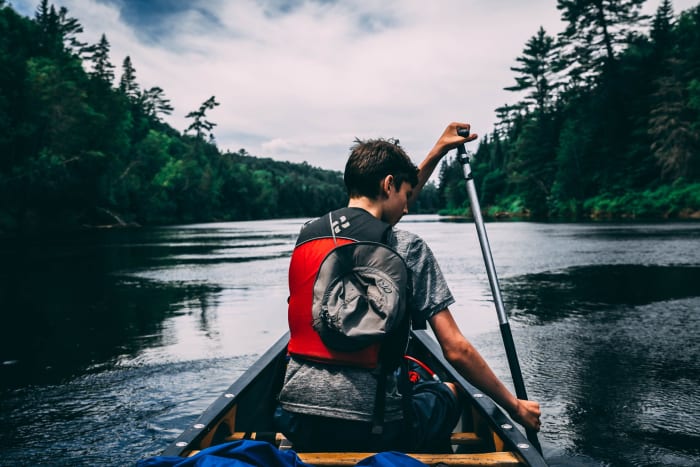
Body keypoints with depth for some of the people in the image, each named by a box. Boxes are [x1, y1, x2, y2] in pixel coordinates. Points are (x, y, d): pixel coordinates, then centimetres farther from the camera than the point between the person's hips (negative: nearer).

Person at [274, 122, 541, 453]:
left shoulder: (307, 234, 6)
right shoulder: (407, 247, -10)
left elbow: (383, 216, 23)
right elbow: (456, 350, -10)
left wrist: (438, 151, 28)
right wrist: (515, 407, 5)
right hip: (369, 427, -4)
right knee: (448, 392, 28)